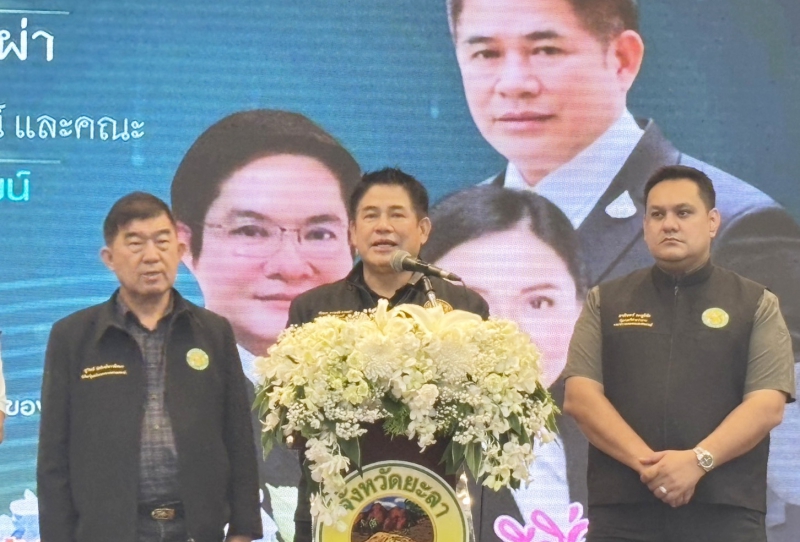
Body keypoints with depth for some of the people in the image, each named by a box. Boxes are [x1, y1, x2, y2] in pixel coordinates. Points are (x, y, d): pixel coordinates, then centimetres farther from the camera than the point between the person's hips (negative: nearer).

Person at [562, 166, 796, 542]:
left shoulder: (757, 305, 9)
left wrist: (698, 461, -17)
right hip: (622, 511, 1)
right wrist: (645, 463, -13)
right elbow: (579, 397, 1)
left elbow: (767, 405, -2)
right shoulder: (606, 302, 12)